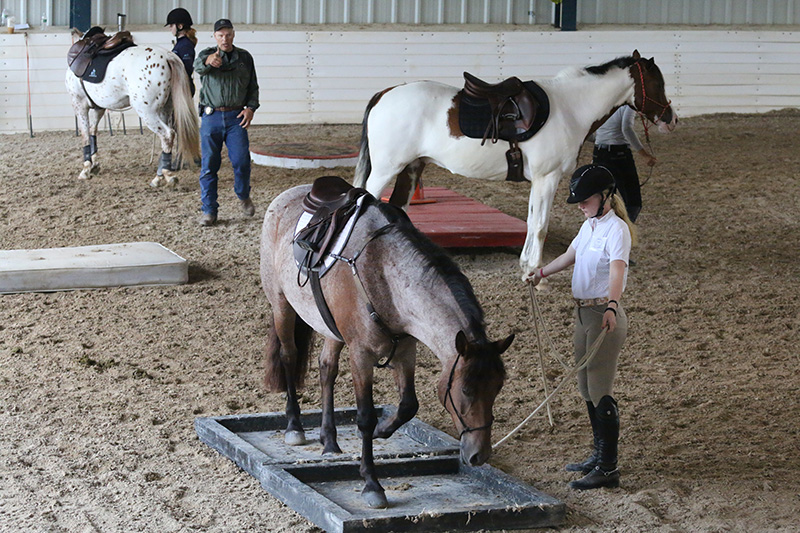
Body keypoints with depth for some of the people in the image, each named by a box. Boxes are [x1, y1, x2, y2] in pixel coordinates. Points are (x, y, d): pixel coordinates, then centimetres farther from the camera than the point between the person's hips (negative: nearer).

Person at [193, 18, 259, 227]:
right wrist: (208, 61, -47)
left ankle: (243, 196, 22)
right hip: (211, 117, -1)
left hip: (236, 117, 1)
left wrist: (251, 108, -1)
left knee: (241, 161, -7)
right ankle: (209, 210, 8)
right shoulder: (207, 54, 3)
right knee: (209, 165, 0)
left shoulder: (245, 57, 11)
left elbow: (253, 86, 17)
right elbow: (198, 66, -22)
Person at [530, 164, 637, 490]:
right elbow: (569, 256, 30)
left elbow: (617, 271, -32)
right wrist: (540, 274, 45)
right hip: (582, 314, 9)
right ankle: (599, 456, 27)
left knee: (600, 392, -9)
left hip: (605, 317, -9)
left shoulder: (616, 229, -16)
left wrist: (611, 308, -48)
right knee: (587, 389, 15)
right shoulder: (589, 226, 12)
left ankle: (608, 469, -5)